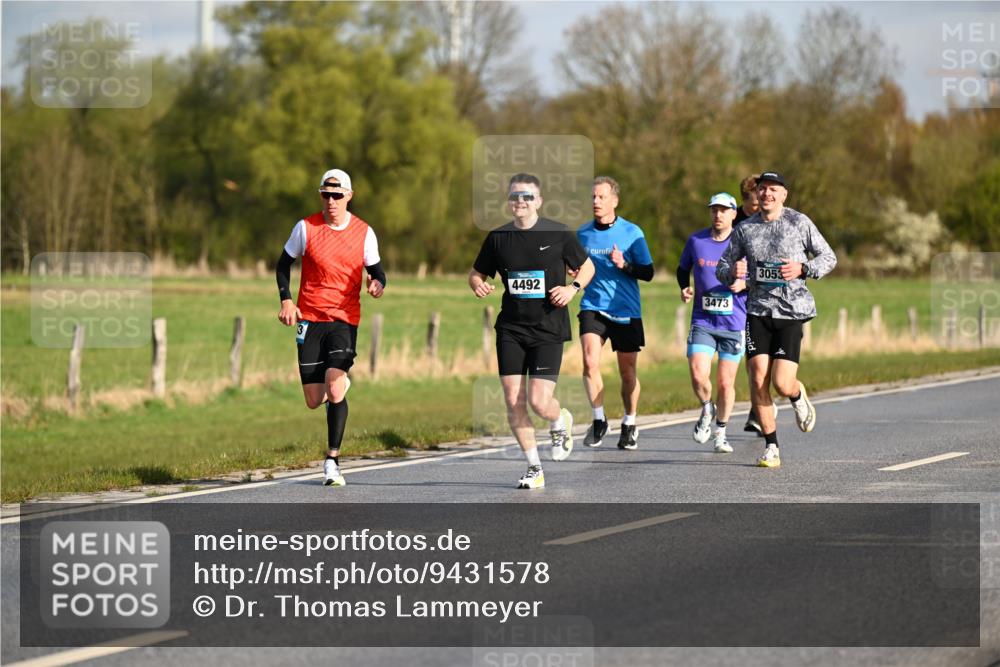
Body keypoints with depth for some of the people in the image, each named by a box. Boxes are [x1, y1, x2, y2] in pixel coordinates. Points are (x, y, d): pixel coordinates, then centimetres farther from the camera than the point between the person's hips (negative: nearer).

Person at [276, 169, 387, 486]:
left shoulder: (364, 232, 1)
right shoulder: (306, 228, 0)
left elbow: (376, 270, 10)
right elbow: (284, 264, 10)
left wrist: (378, 285, -14)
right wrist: (286, 300, -3)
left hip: (345, 319, -1)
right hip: (310, 317, 1)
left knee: (334, 388, -20)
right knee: (313, 401, 1)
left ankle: (332, 460, -10)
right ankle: (340, 384, 40)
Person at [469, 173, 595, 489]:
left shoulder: (558, 234, -4)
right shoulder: (498, 237, 3)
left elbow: (587, 267, 9)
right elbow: (476, 273, 15)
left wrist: (573, 288, -11)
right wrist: (478, 285, -8)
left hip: (548, 329, -3)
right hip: (511, 329, 3)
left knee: (539, 401, -12)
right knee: (513, 401, -2)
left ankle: (561, 422, 26)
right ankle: (534, 468, 13)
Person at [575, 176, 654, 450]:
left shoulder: (632, 232, -1)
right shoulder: (582, 233, 7)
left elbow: (648, 273, 0)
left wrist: (625, 265, -18)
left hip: (626, 311, -1)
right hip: (593, 307, 1)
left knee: (627, 371, 6)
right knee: (590, 361, -20)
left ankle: (629, 425, 25)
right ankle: (599, 420, -6)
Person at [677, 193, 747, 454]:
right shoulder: (695, 241, 4)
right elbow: (682, 269, 20)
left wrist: (745, 284, -15)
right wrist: (684, 288, 0)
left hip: (734, 324, -1)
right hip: (702, 321, 1)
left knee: (726, 383, 3)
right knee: (698, 376, -14)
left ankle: (721, 432, 24)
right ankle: (707, 410, 18)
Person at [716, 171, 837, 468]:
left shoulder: (799, 223, 0)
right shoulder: (745, 229, 7)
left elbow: (828, 257, 6)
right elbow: (721, 269, 12)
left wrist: (803, 269, -12)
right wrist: (732, 271, -12)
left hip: (791, 310, -2)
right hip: (758, 310, 2)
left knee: (782, 383, -11)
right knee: (758, 379, -9)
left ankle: (798, 395, 28)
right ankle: (771, 448, 3)